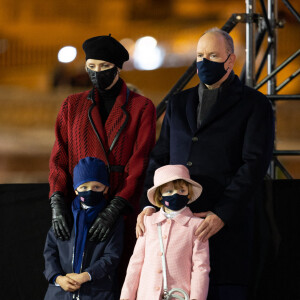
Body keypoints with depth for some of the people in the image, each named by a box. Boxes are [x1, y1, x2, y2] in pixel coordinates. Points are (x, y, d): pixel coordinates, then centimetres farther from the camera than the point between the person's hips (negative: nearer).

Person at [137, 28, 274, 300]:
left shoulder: (254, 104, 5)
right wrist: (148, 205, 0)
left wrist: (222, 214, -15)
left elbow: (255, 164, -5)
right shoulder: (179, 104, 21)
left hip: (225, 224, -4)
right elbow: (160, 158, 18)